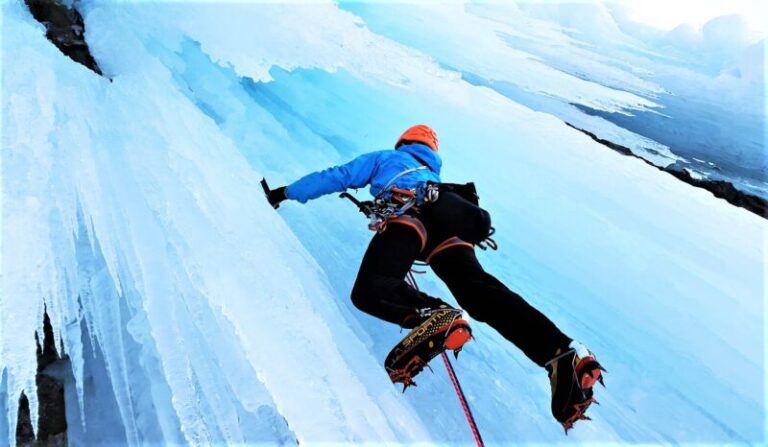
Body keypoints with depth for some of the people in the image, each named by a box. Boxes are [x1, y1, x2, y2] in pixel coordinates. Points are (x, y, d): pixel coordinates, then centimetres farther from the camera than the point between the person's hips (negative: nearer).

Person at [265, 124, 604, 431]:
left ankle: (427, 314, -44)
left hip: (407, 213, -4)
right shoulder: (434, 173, 48)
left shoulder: (383, 158, 36)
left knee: (368, 292, -15)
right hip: (446, 213, 5)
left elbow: (336, 177, 36)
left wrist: (288, 192, 45)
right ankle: (562, 353, -30)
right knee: (477, 287, -13)